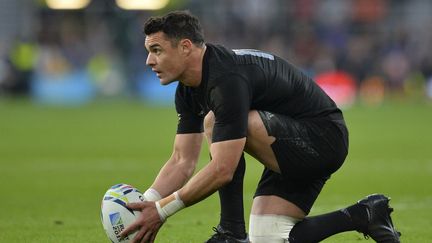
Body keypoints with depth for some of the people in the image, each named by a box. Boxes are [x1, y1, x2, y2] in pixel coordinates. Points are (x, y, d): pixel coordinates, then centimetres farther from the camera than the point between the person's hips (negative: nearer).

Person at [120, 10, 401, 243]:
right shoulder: (189, 90, 3)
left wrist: (162, 209, -28)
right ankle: (363, 216, 12)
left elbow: (223, 169, -32)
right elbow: (183, 161, 7)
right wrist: (144, 203, -9)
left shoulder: (227, 79, -28)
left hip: (323, 138, -10)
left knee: (216, 121, -27)